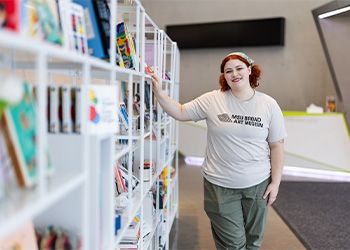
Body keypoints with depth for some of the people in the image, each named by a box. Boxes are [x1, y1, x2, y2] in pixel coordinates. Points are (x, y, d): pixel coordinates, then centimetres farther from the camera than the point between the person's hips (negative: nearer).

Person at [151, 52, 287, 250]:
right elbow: (180, 112, 3)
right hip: (220, 185, -1)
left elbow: (276, 146, 0)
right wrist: (159, 92, -9)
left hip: (257, 184, 1)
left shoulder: (268, 105, -1)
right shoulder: (212, 100, -3)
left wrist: (276, 183, -4)